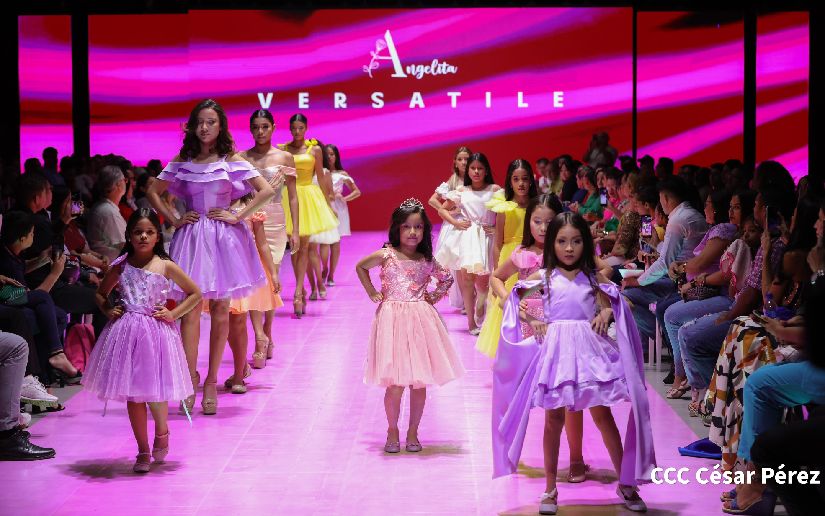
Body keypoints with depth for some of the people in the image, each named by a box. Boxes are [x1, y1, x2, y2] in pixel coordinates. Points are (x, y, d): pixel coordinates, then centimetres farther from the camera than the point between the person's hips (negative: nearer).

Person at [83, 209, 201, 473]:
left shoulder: (165, 266, -1)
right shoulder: (120, 266, 5)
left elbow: (195, 294, 6)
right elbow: (101, 294, 22)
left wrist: (173, 314, -3)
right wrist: (108, 310, 3)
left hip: (157, 332, -2)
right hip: (127, 331, 2)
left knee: (155, 391, -8)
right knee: (133, 394, 4)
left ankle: (162, 431, 24)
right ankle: (143, 451, 16)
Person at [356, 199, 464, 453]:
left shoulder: (427, 260, 5)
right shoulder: (386, 255, -3)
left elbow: (447, 278, 24)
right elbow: (360, 266, 14)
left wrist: (435, 296, 9)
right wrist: (372, 292, 8)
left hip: (420, 320, 3)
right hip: (394, 319, -3)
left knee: (420, 382, 4)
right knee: (395, 384, -5)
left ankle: (413, 432, 19)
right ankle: (392, 432, 14)